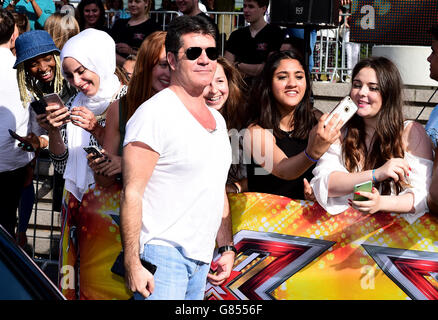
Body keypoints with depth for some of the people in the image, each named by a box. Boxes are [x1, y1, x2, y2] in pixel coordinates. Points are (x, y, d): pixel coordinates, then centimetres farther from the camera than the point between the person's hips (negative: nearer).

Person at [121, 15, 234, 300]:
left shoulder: (217, 120, 15)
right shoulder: (155, 113, -11)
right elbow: (132, 194, -15)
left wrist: (227, 247, 18)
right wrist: (133, 265, -20)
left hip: (201, 259, 8)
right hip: (162, 252, -8)